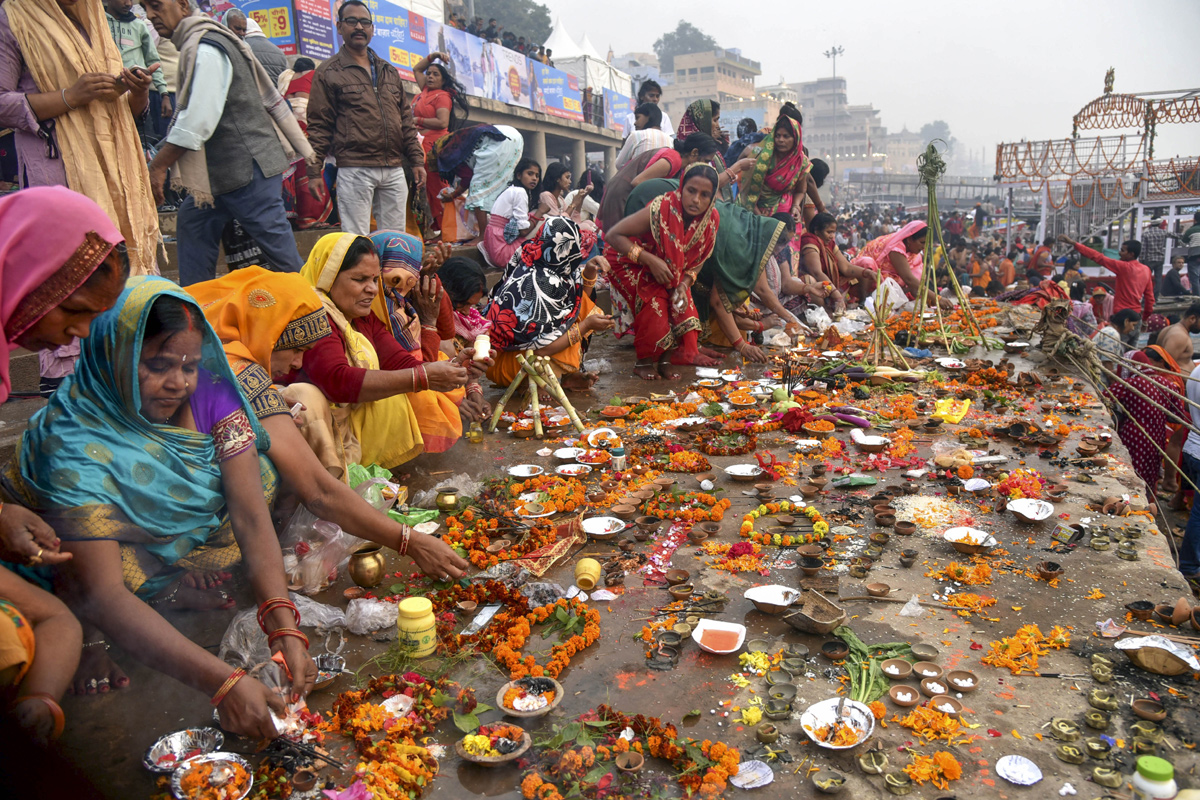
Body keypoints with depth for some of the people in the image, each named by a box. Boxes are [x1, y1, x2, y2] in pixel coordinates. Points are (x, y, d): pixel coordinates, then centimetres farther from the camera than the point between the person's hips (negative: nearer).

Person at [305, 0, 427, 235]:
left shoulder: (389, 71, 20)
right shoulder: (328, 72, 5)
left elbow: (406, 118, 20)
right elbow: (318, 125, 1)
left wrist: (417, 160, 12)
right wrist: (314, 172, -6)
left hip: (394, 170, 5)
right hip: (354, 170, -5)